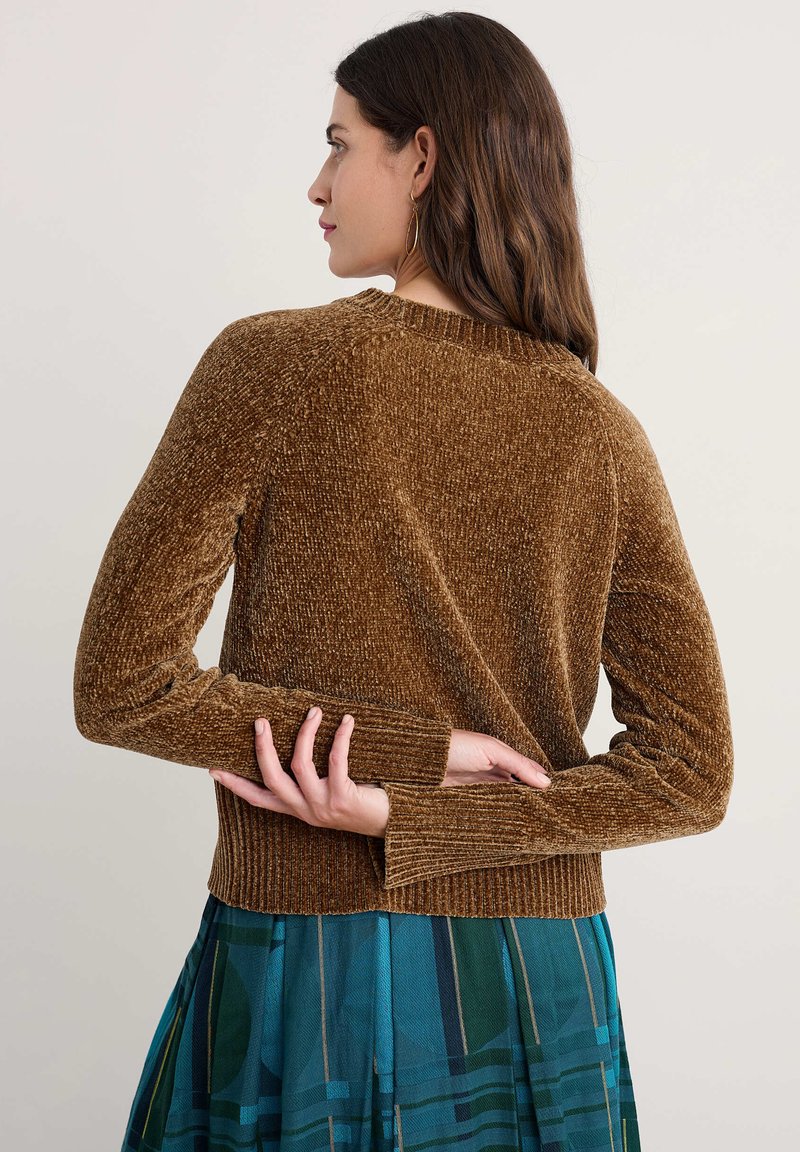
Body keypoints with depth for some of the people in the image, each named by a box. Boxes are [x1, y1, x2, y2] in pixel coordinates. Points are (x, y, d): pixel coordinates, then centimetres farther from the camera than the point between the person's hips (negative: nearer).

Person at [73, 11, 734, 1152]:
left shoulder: (271, 365, -12)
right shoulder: (602, 434, -4)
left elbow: (119, 686, -12)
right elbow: (689, 773, -7)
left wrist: (410, 748, -10)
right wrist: (402, 817, -11)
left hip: (313, 974, -2)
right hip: (539, 977, 3)